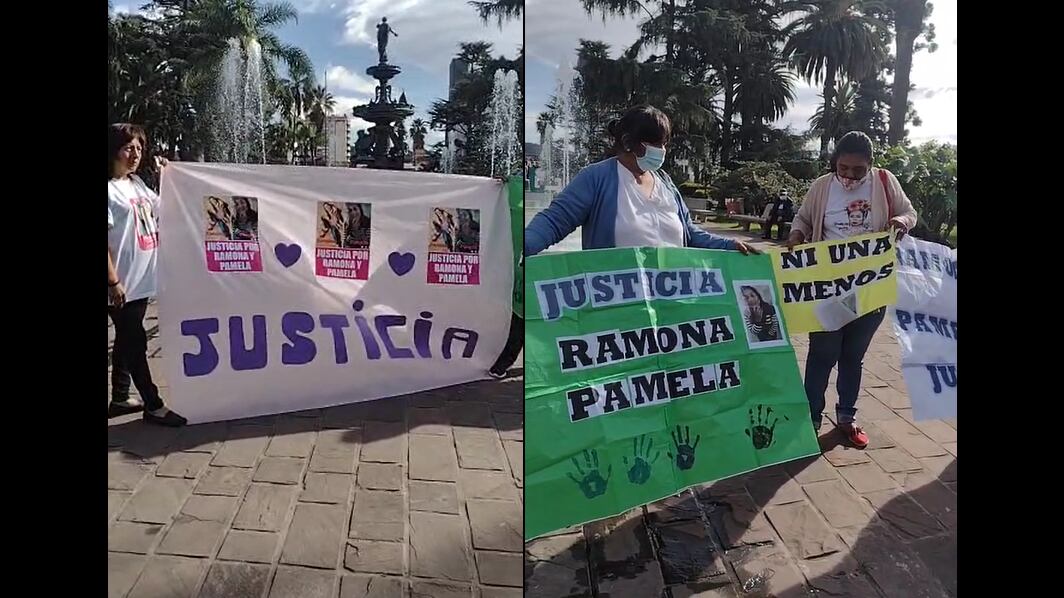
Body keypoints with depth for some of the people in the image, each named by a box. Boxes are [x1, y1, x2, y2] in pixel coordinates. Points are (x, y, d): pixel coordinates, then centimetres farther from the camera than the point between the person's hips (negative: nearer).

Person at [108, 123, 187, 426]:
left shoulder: (137, 184, 11)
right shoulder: (110, 189, -14)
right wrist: (113, 281, -19)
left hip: (141, 281, 9)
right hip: (123, 284, -9)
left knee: (127, 341, 17)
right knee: (135, 342, 0)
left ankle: (119, 399, 29)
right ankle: (153, 406, 8)